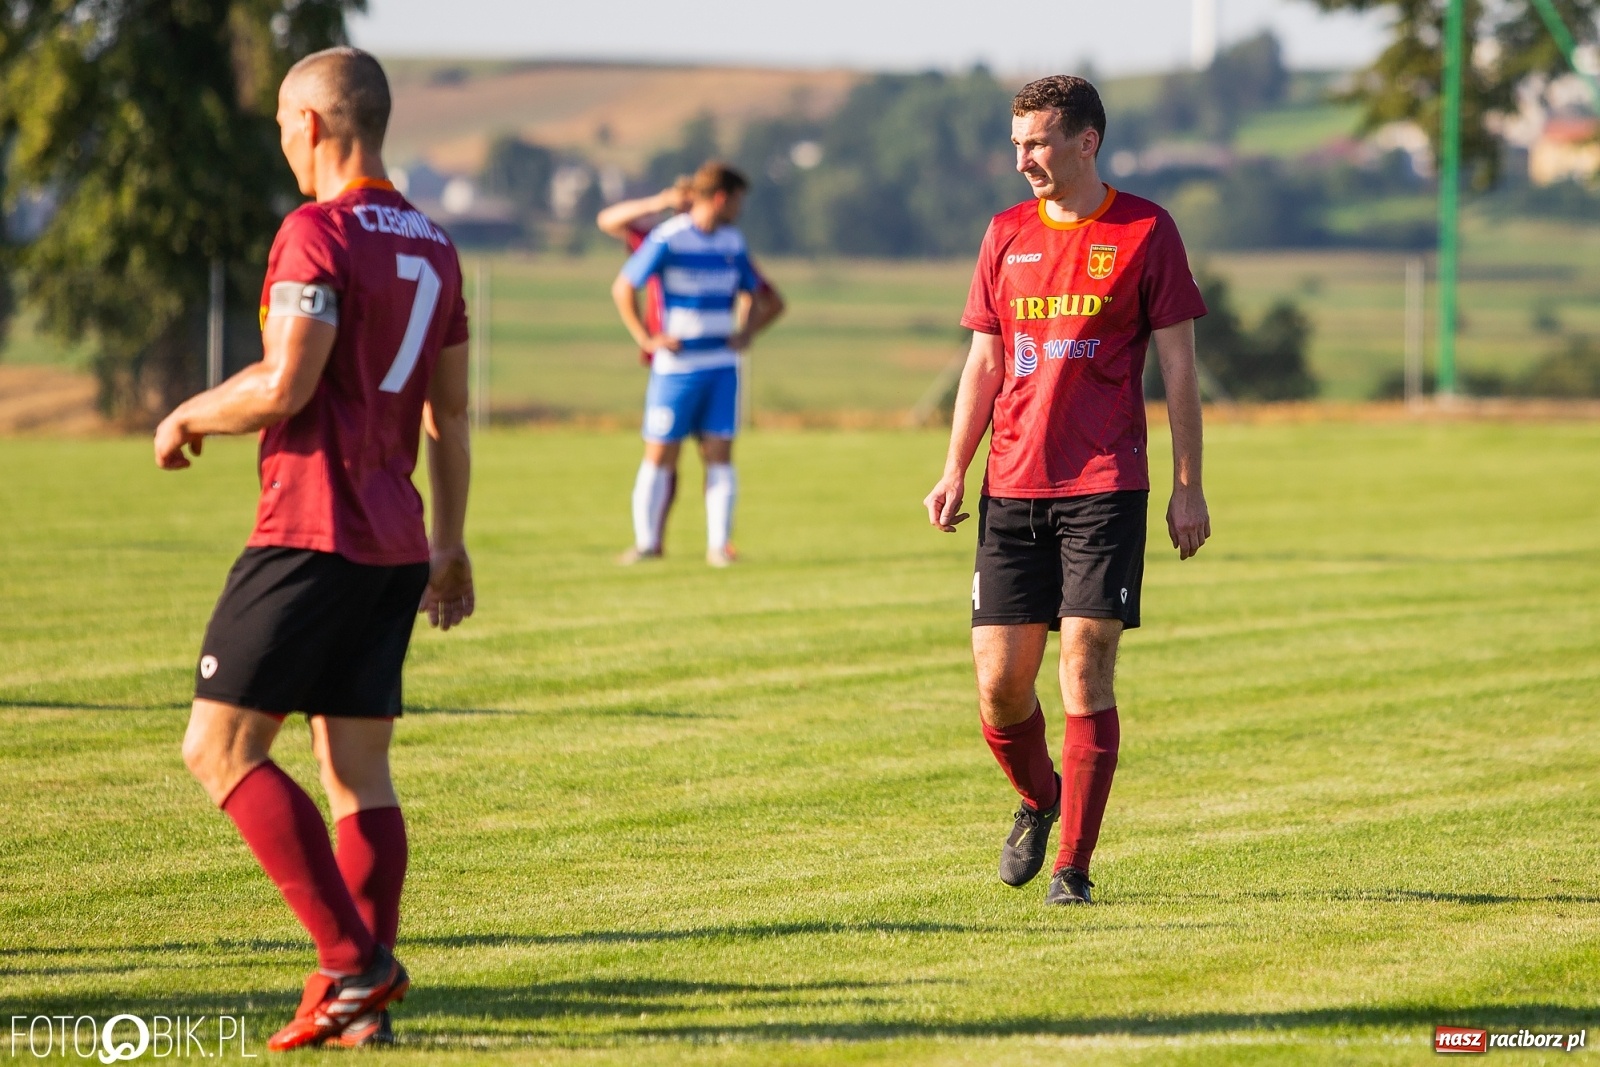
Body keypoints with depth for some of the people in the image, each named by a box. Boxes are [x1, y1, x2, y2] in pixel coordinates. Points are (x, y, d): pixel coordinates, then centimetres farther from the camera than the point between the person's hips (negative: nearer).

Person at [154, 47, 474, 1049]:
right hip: (396, 544, 8)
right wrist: (450, 541, 24)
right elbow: (450, 413, 18)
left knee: (220, 747, -4)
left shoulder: (319, 233, -12)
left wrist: (189, 417, -2)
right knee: (358, 769, 8)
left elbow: (284, 388, -20)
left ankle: (354, 959, -12)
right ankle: (363, 1000, 3)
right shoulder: (433, 245, 15)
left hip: (312, 533, -8)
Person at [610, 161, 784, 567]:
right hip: (676, 364, -5)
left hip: (721, 366, 5)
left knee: (719, 454, -1)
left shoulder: (733, 243, 10)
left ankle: (718, 544, 2)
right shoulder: (667, 239, -8)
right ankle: (647, 541, 7)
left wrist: (745, 332, 8)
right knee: (660, 454, -1)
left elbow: (756, 294, 25)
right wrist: (646, 339, -9)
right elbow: (622, 288, -7)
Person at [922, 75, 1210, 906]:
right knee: (999, 682, 0)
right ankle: (1038, 799, 30)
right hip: (1011, 489, 4)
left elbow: (1177, 365, 1)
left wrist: (1188, 487, -2)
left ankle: (1073, 864, -2)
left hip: (1103, 487, -4)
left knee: (1086, 669, -9)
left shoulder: (1145, 231, 0)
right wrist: (954, 472, 7)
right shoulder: (1007, 234, 12)